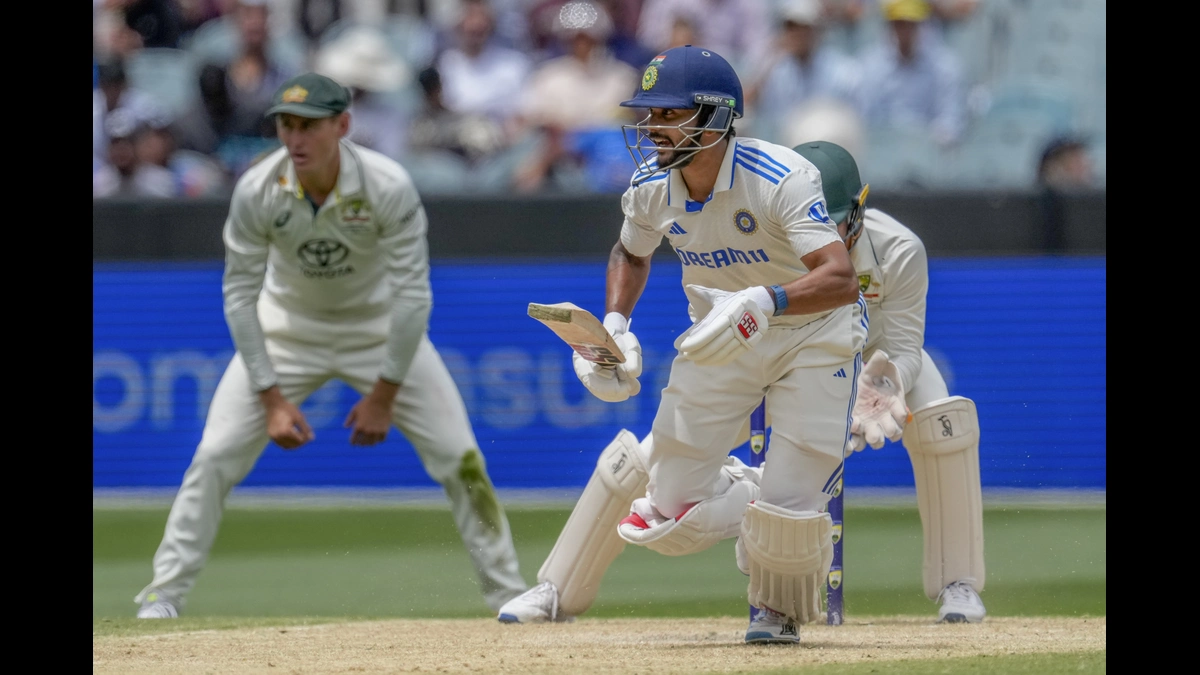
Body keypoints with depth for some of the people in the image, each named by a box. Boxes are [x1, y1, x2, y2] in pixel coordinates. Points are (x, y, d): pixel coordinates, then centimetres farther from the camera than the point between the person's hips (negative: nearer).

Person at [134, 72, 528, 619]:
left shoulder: (389, 188, -29)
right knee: (216, 457, -11)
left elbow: (412, 293, -23)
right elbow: (240, 295, -17)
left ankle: (509, 594, 6)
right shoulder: (256, 192, -25)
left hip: (379, 324, -1)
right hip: (290, 324, 1)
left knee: (458, 456, -9)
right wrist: (271, 399, -20)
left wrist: (384, 394, -21)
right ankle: (162, 597, -1)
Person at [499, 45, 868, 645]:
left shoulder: (781, 178, -30)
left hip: (814, 331, -4)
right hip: (719, 338, 4)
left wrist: (762, 301, -56)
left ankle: (778, 608, 18)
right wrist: (615, 323, -4)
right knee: (675, 508, -5)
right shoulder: (652, 185, -11)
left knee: (788, 507, -14)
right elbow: (630, 254, 14)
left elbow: (841, 280, -39)